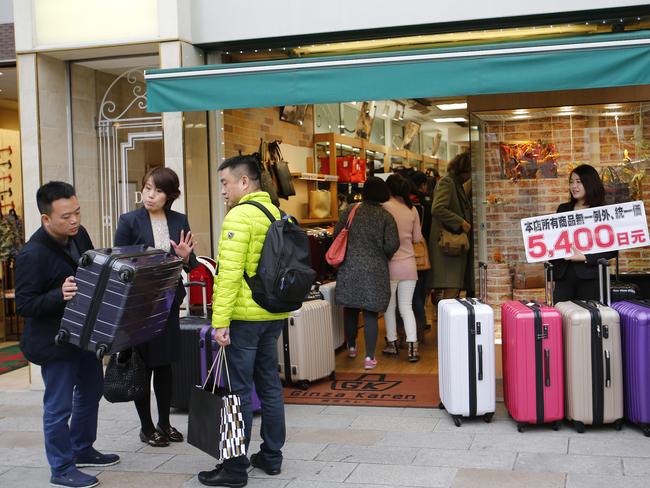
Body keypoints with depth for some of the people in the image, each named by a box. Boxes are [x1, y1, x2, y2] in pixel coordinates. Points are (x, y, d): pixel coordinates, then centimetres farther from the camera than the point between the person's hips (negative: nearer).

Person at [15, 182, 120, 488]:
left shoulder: (79, 235, -2)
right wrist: (59, 295, -37)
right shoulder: (32, 255, -25)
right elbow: (24, 304, -23)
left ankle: (82, 451, 41)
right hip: (54, 342, -8)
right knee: (59, 406, 4)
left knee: (91, 392, 22)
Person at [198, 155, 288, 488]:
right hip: (274, 313, 8)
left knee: (239, 390, -2)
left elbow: (229, 273, -20)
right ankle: (271, 457, 24)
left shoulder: (240, 216, -14)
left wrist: (220, 321, -20)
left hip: (245, 316, -8)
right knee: (269, 385, 15)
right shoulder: (275, 213, 12)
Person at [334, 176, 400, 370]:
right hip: (375, 271, -2)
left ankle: (352, 347, 34)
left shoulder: (350, 211, 0)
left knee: (350, 309, 17)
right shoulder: (386, 217, -5)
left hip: (349, 268, 2)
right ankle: (369, 357, 2)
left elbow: (336, 235, 2)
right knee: (370, 313, 3)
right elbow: (392, 245, -9)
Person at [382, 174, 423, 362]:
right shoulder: (412, 209, 2)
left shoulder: (384, 207, -11)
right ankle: (412, 347, -2)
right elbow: (417, 238, 9)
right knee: (407, 306, 8)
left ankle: (392, 344, 21)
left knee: (389, 306, 12)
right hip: (409, 264, 3)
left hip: (390, 264, -3)